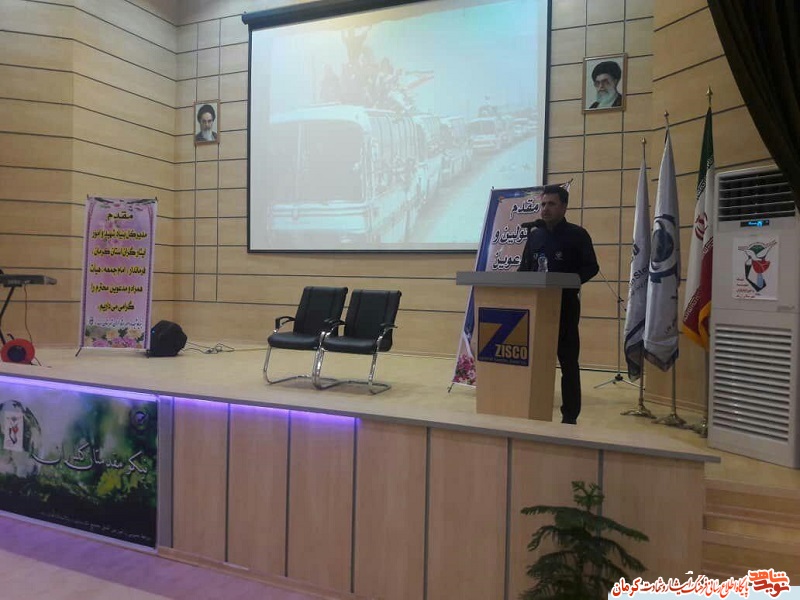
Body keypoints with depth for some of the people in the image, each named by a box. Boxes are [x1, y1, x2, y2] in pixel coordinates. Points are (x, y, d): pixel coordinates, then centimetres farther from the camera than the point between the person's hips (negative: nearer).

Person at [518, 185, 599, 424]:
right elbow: (524, 268, 15)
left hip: (565, 305, -5)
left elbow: (591, 267, -8)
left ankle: (570, 416, 10)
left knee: (568, 362, 2)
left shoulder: (577, 234, -2)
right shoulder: (534, 235, 12)